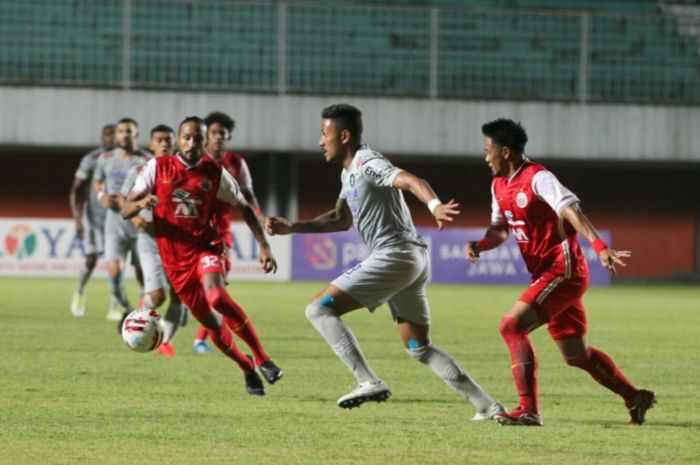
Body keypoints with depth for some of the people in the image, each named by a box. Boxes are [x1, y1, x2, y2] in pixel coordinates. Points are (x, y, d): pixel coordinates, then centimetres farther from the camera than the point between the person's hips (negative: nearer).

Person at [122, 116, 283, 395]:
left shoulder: (215, 173, 0)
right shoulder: (157, 168, -1)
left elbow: (244, 209, 11)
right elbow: (125, 211, -2)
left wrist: (264, 246, 1)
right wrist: (141, 203, -26)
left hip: (205, 249, -2)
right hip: (174, 259, 2)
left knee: (217, 298, -32)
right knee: (210, 322, 4)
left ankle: (263, 359, -23)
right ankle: (247, 369, 29)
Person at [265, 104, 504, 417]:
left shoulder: (366, 163, -10)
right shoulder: (349, 171, 19)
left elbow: (411, 181, -27)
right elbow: (341, 220, 32)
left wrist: (434, 205, -48)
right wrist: (292, 227, 24)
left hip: (394, 255, -10)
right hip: (412, 260, 10)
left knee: (319, 310, -10)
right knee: (419, 348, 15)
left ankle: (369, 382, -21)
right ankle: (487, 405, 10)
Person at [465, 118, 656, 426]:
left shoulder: (538, 179, -15)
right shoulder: (499, 185, 11)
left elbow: (571, 212, -26)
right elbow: (501, 229, 18)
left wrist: (599, 247, -39)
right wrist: (480, 245, -5)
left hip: (562, 271, -9)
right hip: (546, 274, 9)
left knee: (512, 326, -20)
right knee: (576, 355, 15)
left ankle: (528, 410, -21)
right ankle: (635, 398, 29)